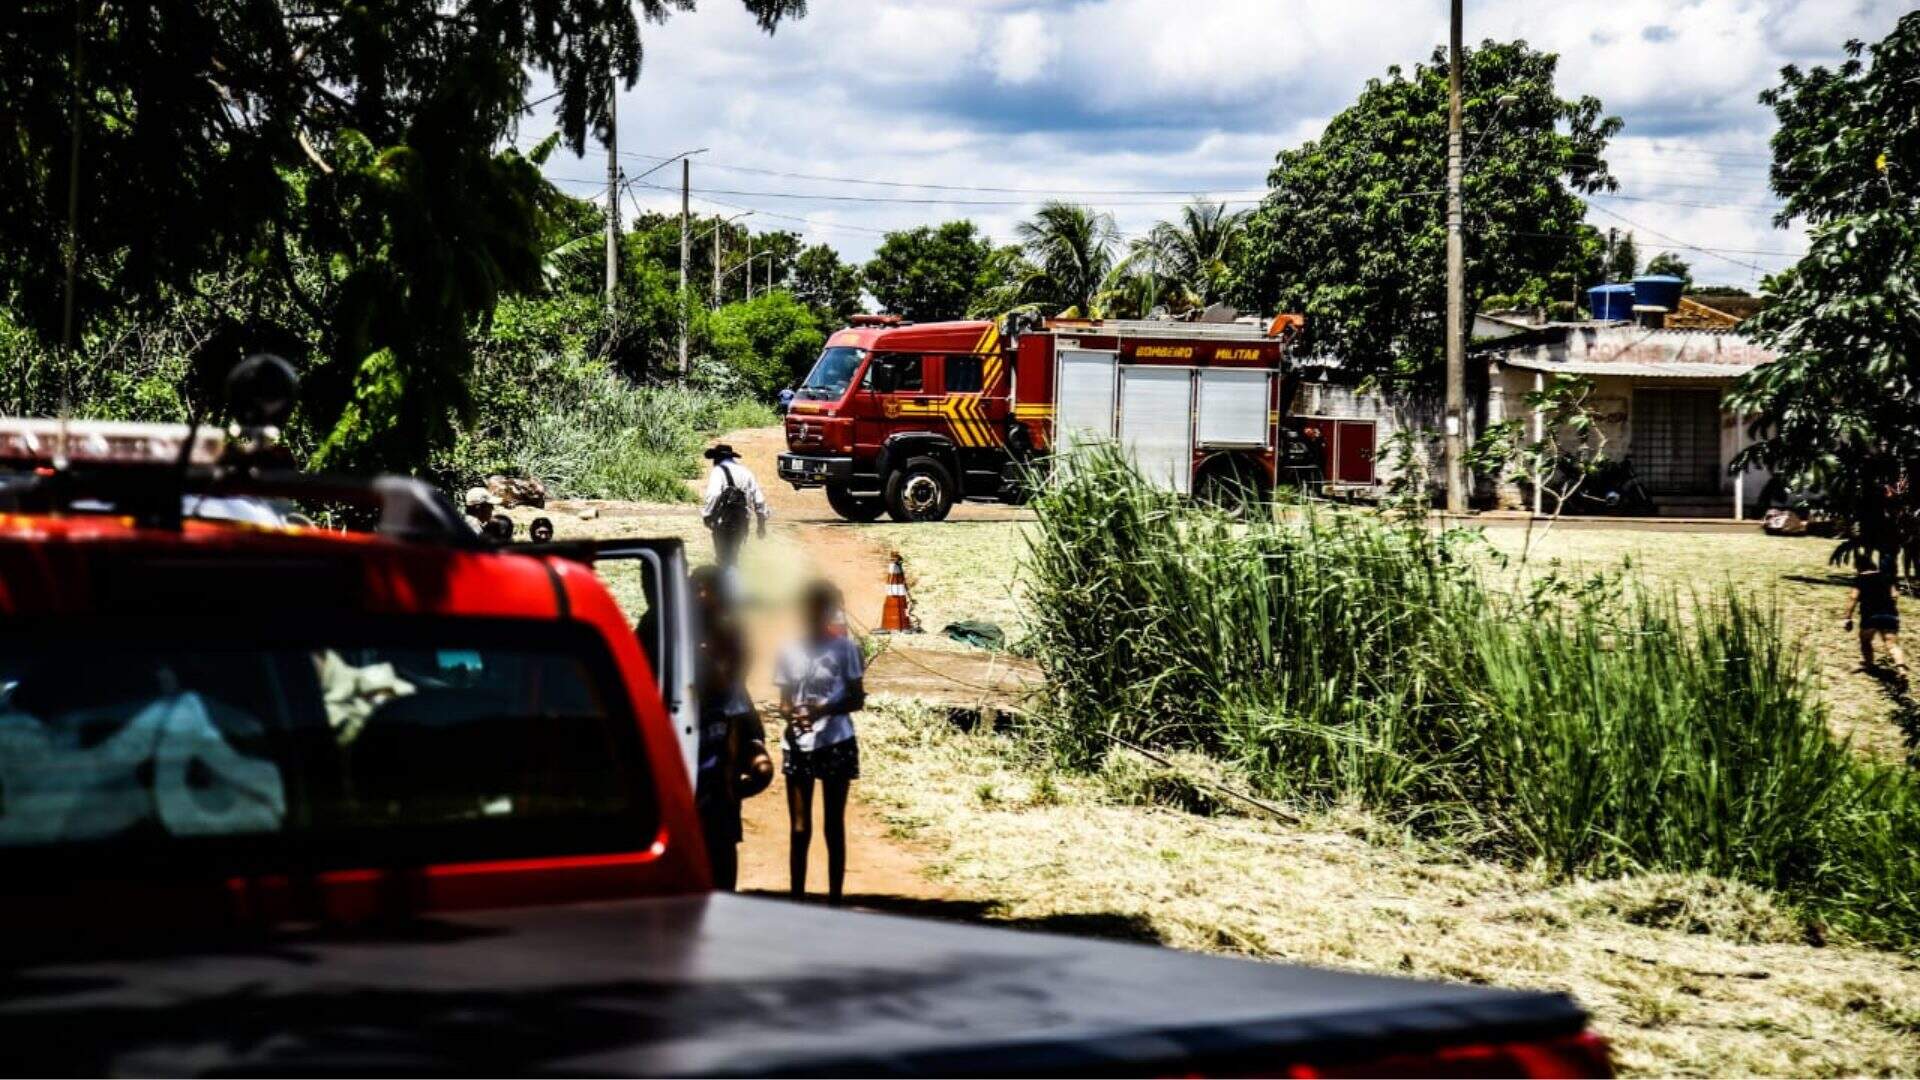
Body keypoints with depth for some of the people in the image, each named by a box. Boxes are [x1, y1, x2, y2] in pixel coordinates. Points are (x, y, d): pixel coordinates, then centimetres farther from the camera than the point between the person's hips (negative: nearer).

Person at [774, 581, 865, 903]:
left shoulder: (845, 647, -2)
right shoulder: (789, 650, 6)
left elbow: (857, 699, -1)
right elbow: (784, 700, 9)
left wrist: (824, 709, -19)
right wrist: (791, 714, -14)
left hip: (836, 743, -2)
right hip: (797, 746, 2)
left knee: (833, 826, 3)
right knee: (799, 828, 4)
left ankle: (835, 898, 7)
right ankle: (797, 898, 8)